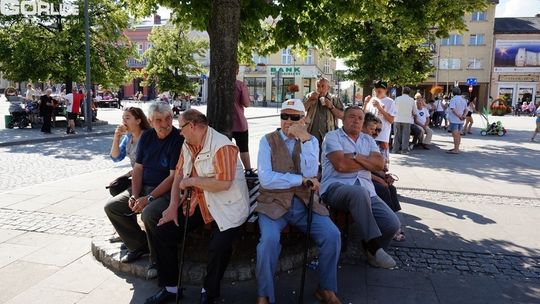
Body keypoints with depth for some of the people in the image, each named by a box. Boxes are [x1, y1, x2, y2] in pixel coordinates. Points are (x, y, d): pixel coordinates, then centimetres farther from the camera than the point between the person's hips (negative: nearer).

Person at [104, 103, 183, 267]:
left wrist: (149, 199, -21)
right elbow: (138, 168, 7)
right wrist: (134, 196, -6)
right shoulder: (146, 136, 6)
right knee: (111, 207, 1)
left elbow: (174, 176, -19)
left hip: (167, 191, -8)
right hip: (144, 187, 8)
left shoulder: (179, 139, -16)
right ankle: (139, 246, 12)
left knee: (149, 214, -33)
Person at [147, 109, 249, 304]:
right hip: (198, 203, 8)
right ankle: (170, 286, 17)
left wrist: (192, 181, -16)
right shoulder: (188, 145, 9)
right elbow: (179, 175, 7)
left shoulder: (221, 146, -18)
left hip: (226, 207, -8)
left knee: (219, 247, -28)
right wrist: (173, 206, -4)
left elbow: (223, 184, -26)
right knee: (162, 233, 0)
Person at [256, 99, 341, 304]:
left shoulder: (311, 141, 8)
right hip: (274, 203, -2)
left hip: (305, 203, 3)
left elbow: (310, 174, -10)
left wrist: (305, 139, -15)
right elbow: (266, 179, -13)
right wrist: (302, 180, -11)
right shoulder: (267, 140, 0)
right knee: (269, 239, -30)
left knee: (332, 235, -18)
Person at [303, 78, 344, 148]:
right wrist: (310, 100, -6)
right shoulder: (309, 97, 13)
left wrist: (331, 107, -8)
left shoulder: (335, 100, 10)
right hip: (311, 134, 1)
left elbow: (341, 116, 2)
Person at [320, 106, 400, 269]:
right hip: (336, 187, -5)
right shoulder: (333, 136, 5)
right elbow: (341, 165, -11)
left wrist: (356, 156, -6)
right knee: (360, 192, -40)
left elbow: (380, 164, 5)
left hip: (366, 190, 6)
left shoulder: (368, 140, 22)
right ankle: (375, 247, -25)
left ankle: (370, 249, 16)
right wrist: (368, 162, 4)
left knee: (393, 224, -14)